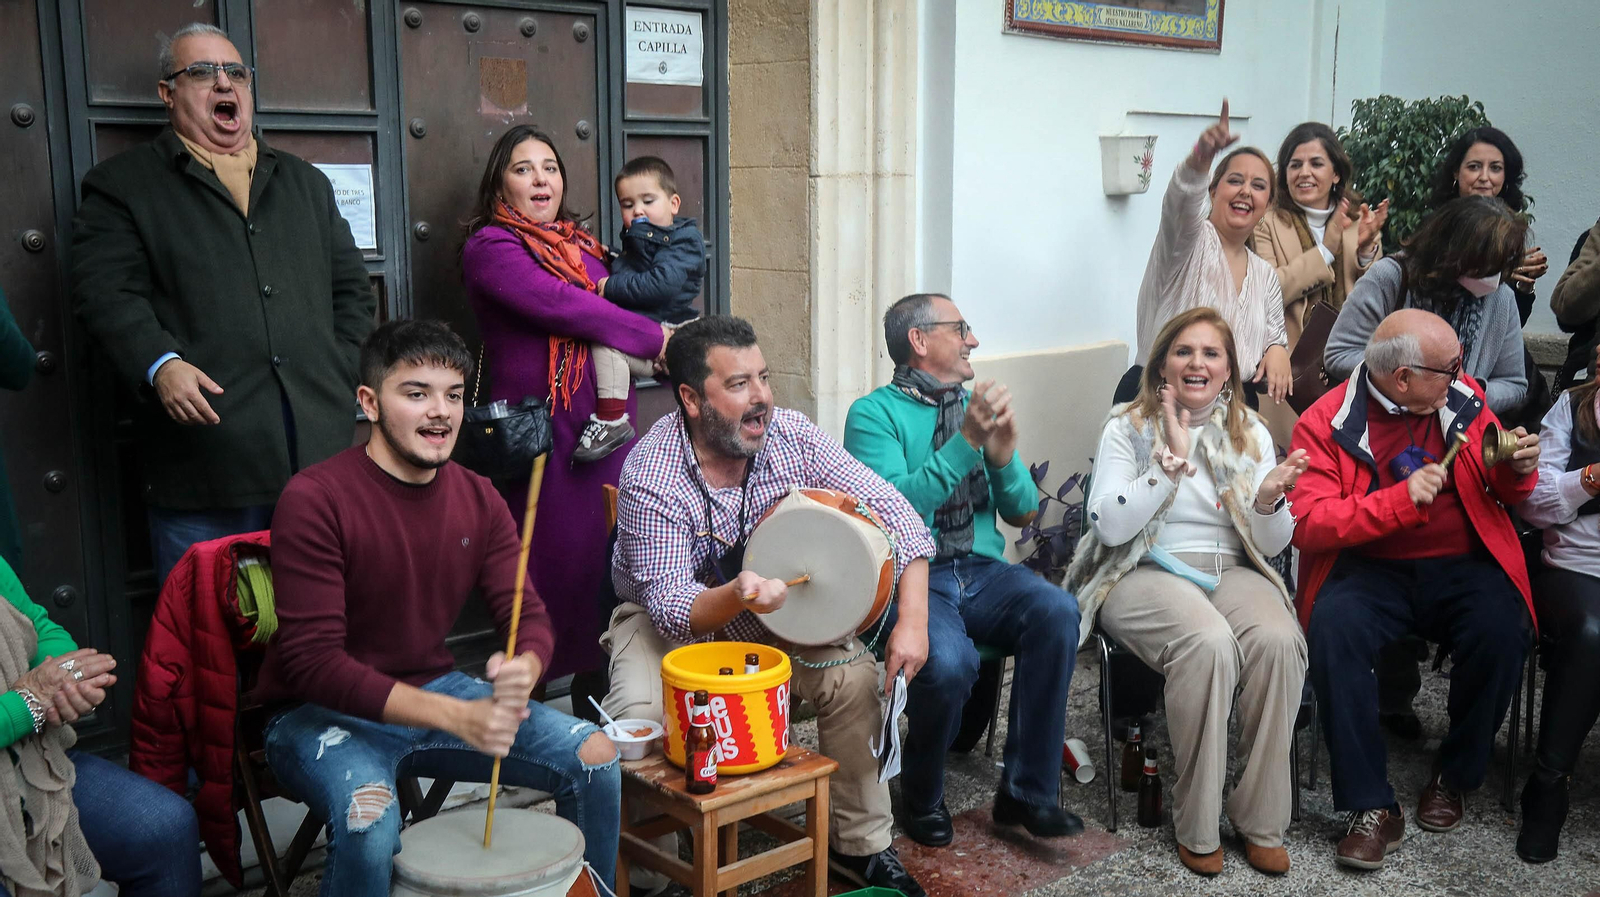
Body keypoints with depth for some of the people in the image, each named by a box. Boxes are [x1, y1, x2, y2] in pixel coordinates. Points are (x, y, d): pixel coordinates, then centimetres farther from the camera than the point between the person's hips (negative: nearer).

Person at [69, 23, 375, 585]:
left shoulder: (307, 183, 21)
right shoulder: (122, 185, 7)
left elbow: (352, 289, 20)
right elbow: (105, 292, -5)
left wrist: (341, 373, 6)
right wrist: (159, 364, -22)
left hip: (320, 454, 4)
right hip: (203, 459, -3)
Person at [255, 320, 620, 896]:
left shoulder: (478, 500, 1)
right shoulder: (314, 499, -18)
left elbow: (529, 616, -1)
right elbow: (312, 661, -22)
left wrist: (523, 670, -28)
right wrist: (455, 718, -31)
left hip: (435, 688, 6)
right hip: (322, 712, -5)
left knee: (595, 757, -7)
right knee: (370, 820, -36)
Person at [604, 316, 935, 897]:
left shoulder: (790, 436, -17)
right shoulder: (650, 477, -27)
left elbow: (894, 514, -16)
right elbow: (670, 607, -28)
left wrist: (913, 620, -27)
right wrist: (734, 596, -50)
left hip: (770, 612, 3)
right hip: (671, 618, -3)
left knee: (855, 674, -19)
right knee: (639, 719, -29)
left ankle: (860, 844, 1)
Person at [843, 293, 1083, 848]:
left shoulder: (978, 405, 15)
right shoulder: (874, 414, -2)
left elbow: (1022, 512, 13)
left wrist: (1002, 456, -8)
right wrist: (966, 442, -21)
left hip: (982, 572, 5)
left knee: (1056, 611, -26)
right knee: (948, 663, -34)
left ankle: (1028, 791, -11)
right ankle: (922, 799, -2)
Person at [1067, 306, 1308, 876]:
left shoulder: (1250, 433, 11)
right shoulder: (1128, 428, 2)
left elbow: (1270, 545, 8)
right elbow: (1110, 526, -12)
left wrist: (1269, 497, -14)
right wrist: (1172, 461, -15)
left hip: (1231, 572, 4)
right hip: (1146, 573, -3)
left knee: (1278, 640, -30)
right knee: (1209, 642, -35)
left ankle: (1260, 821, -16)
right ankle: (1196, 827, -21)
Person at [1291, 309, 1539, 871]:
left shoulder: (1464, 398, 8)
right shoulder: (1325, 422, -4)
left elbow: (1500, 493, 20)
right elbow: (1307, 524, -14)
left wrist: (1518, 471, -4)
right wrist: (1400, 499, -23)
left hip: (1461, 565, 3)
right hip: (1370, 568, -2)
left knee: (1501, 630, -28)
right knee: (1333, 628, -32)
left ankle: (1454, 777, -1)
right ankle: (1371, 807, -19)